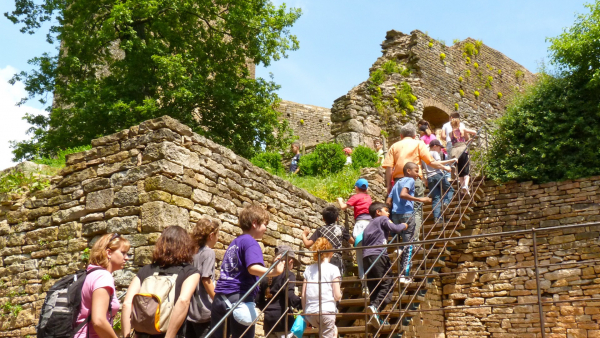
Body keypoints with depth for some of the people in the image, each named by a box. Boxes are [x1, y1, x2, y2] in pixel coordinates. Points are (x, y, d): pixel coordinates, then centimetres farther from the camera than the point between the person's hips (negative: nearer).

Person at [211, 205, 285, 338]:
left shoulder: (234, 242, 18)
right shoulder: (250, 242, -8)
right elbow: (253, 268, -26)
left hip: (220, 298, 8)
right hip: (239, 297, -8)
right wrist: (273, 272, -38)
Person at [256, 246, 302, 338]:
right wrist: (302, 305, -15)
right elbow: (290, 296, -22)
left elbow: (258, 300, 15)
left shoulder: (267, 276, 14)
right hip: (282, 320, -7)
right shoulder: (288, 275, -7)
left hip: (268, 320, 7)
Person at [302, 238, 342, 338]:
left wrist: (305, 313, 17)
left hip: (310, 312, 5)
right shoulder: (333, 269, -1)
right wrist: (340, 294, 18)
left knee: (333, 330, 30)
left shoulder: (308, 269, 10)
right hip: (327, 310, -5)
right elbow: (337, 296, -4)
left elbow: (303, 295, 8)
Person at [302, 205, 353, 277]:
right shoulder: (341, 229, 9)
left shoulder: (320, 230, 6)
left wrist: (304, 234, 17)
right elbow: (352, 241, 21)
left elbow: (307, 244, -3)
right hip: (337, 261, 0)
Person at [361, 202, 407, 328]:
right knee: (386, 284, -12)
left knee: (374, 287, 8)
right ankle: (375, 307, -32)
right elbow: (396, 229, -3)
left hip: (366, 257, 8)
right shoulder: (383, 219, 8)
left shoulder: (369, 225, 29)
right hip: (378, 255, -8)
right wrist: (403, 225, 17)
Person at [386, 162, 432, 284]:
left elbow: (388, 202, 15)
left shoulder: (397, 183, 21)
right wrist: (420, 199, -21)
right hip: (407, 214, -7)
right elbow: (403, 194, -21)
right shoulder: (410, 180, -2)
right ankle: (404, 275, -1)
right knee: (408, 244, -1)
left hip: (395, 215, 7)